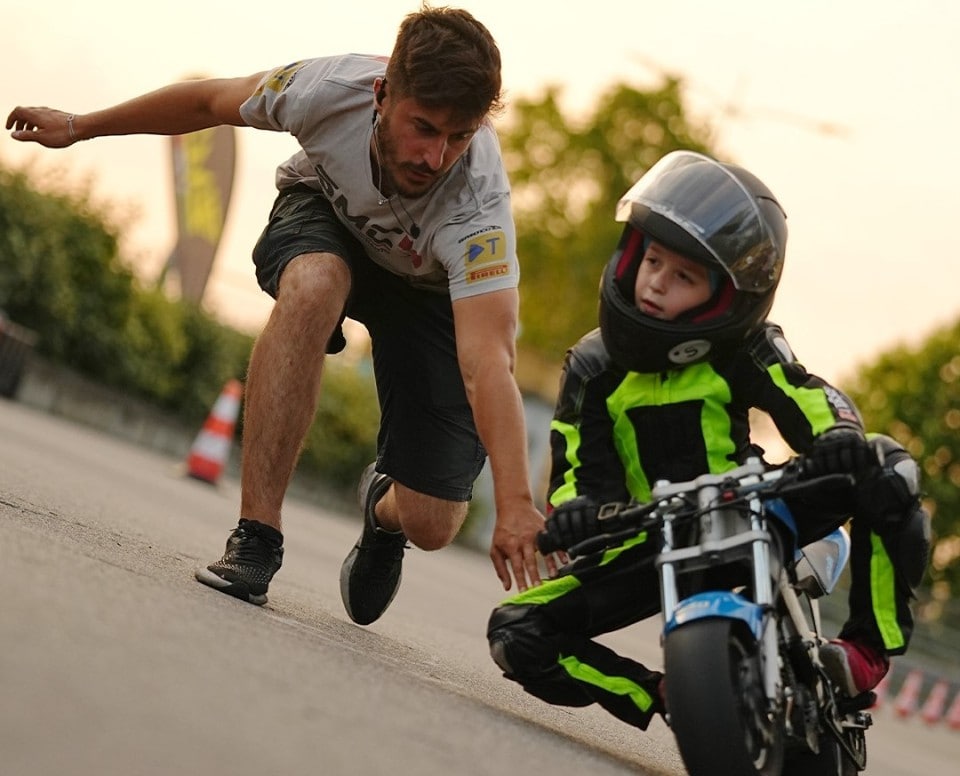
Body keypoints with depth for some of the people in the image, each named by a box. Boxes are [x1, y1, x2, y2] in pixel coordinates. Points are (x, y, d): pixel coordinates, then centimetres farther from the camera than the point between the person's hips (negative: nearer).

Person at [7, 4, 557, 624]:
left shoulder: (479, 206, -40)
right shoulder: (329, 88, -34)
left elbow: (487, 362, -49)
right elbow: (213, 101, -13)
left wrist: (515, 507, -62)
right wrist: (79, 127, 1)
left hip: (434, 289, -1)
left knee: (430, 525, -13)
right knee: (313, 284, -39)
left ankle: (383, 506, 28)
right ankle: (255, 535, -31)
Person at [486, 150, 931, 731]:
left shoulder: (743, 351, -6)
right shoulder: (593, 367, -2)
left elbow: (813, 401, -15)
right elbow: (581, 472, -6)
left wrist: (839, 437, -41)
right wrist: (575, 512, -31)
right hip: (650, 547, 1)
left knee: (884, 471, -26)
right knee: (516, 635, -17)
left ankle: (867, 651, -16)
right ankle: (664, 697, -7)